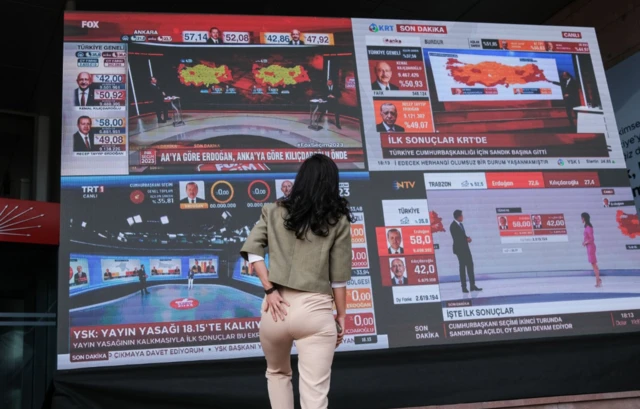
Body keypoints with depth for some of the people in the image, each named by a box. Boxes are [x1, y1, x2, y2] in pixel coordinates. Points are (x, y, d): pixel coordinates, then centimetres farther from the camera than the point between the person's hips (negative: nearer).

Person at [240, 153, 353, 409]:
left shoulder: (275, 211, 9)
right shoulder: (338, 220, 3)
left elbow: (251, 249, -2)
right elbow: (338, 276, 3)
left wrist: (270, 289, -4)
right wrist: (341, 315, 12)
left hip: (277, 306, 3)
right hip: (315, 308, -2)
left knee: (278, 373, 28)